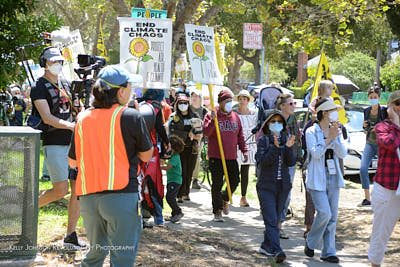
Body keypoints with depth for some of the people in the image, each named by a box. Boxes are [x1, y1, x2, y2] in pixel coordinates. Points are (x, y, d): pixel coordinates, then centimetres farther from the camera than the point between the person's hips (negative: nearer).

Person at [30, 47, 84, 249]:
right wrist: (73, 126, -21)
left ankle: (70, 236, 6)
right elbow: (47, 118, -15)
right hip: (54, 144, -7)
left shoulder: (65, 85, 17)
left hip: (73, 143, 7)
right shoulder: (39, 88, -4)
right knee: (61, 190, -14)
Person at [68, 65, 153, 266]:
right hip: (121, 194, -5)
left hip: (87, 196, 5)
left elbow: (72, 162, 15)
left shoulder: (83, 118, 9)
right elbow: (146, 155, 6)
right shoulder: (130, 116, -5)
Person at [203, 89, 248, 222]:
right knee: (217, 183, -3)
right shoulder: (211, 116, -1)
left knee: (234, 181, 5)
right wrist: (213, 120, -25)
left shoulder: (235, 117, 12)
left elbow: (240, 136, 16)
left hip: (232, 157, 4)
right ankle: (217, 211, 6)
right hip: (215, 156, -4)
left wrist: (244, 150, 8)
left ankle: (224, 199, 34)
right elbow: (206, 132, -13)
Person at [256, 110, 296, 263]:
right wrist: (275, 147, -27)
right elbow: (264, 161, -16)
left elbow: (291, 163, -2)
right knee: (271, 220, -13)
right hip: (266, 185, -4)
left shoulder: (286, 139, 8)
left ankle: (266, 246, 26)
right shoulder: (263, 140, -2)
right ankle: (276, 251, -21)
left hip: (283, 185, 4)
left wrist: (289, 148, -18)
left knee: (275, 219, 11)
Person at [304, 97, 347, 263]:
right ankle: (311, 242, 9)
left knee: (332, 216, 4)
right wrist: (329, 139, -19)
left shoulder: (336, 131, 11)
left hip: (333, 177, 6)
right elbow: (315, 153, -15)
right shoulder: (311, 132, -4)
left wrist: (336, 138, -12)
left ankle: (328, 252, 10)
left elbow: (342, 153, 1)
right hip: (317, 179, -5)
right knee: (325, 213, -15)